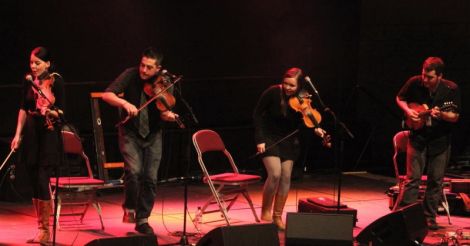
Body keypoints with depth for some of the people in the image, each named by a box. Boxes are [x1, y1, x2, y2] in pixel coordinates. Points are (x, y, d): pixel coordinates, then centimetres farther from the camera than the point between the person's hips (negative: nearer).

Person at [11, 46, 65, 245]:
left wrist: (50, 112, -28)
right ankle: (41, 228, 13)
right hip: (31, 133, 5)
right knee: (34, 183, 6)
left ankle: (46, 230, -6)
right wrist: (18, 134, 9)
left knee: (42, 181, -12)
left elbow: (61, 111, -7)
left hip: (49, 133, -5)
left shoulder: (56, 80, -7)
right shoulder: (28, 80, 7)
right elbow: (23, 108, 14)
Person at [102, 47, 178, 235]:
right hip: (130, 132, -2)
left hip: (152, 134, 2)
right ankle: (129, 208, 3)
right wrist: (125, 103, -34)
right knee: (134, 171, -21)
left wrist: (168, 115, -34)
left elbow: (163, 112, -10)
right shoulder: (131, 75, -12)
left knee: (150, 178, -1)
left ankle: (142, 220, 13)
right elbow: (107, 95, -17)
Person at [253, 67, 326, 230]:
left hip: (288, 140, 3)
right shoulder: (273, 93, -21)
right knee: (275, 174, -17)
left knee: (286, 177, -1)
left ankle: (277, 216, 13)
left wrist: (315, 129, -23)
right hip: (269, 138, -3)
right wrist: (260, 139, -15)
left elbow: (301, 122, -3)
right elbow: (257, 114, -11)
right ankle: (265, 211, 3)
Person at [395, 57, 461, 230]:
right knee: (412, 178, -5)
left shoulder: (451, 89, -15)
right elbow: (400, 98, 7)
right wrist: (408, 111, -12)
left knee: (436, 180, 6)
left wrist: (441, 114, -30)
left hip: (440, 140, 1)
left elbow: (455, 117, -10)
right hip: (418, 137, -1)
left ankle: (429, 218, 18)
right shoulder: (414, 83, -12)